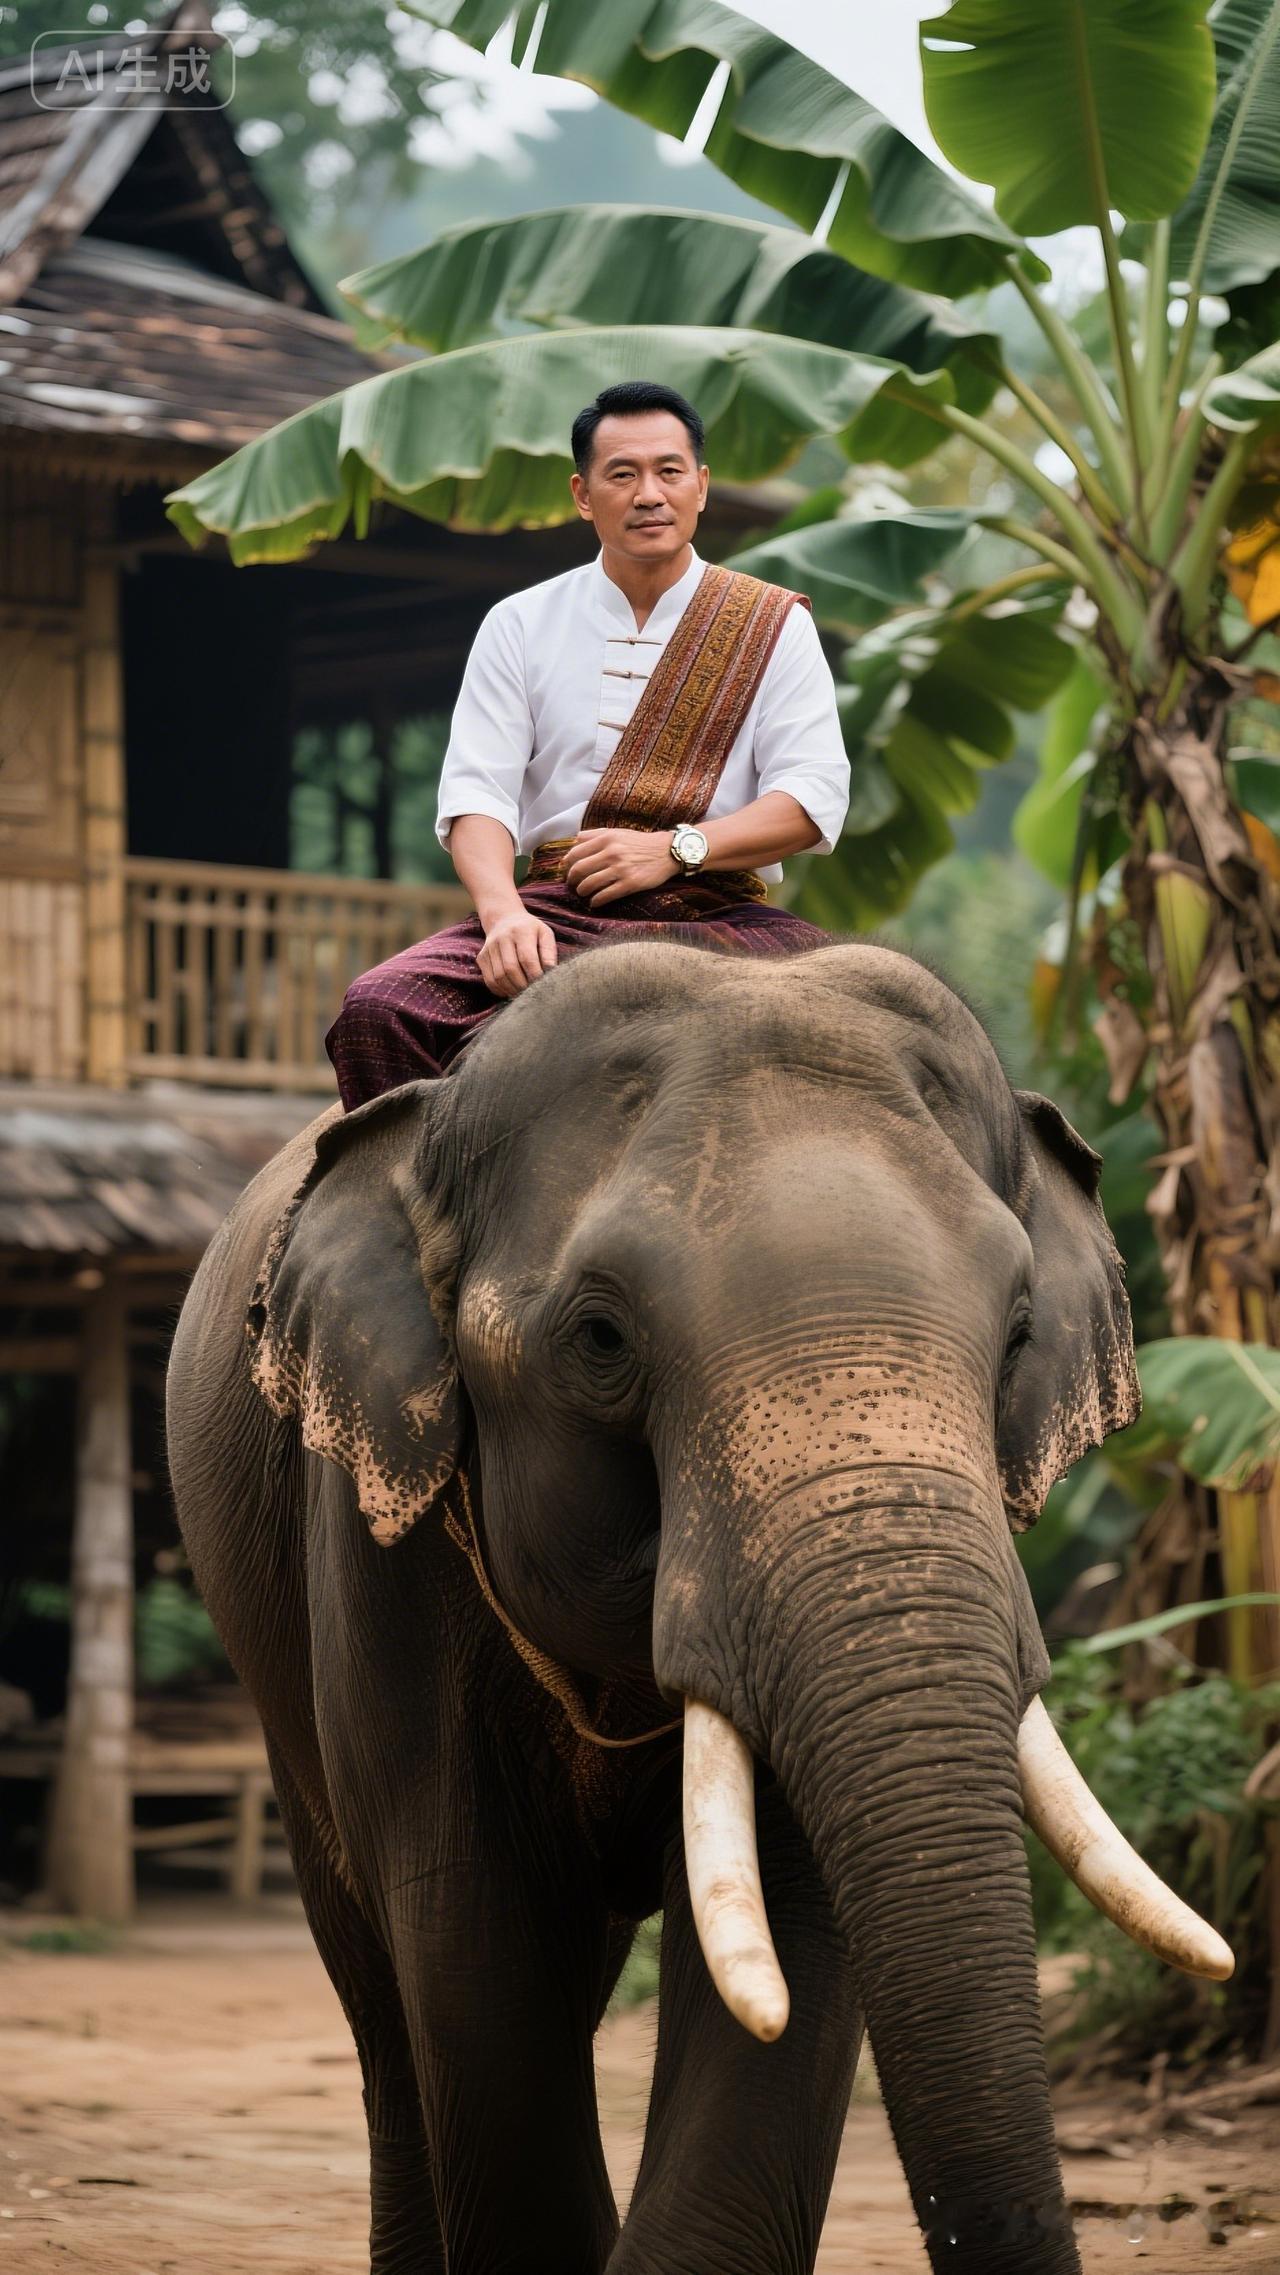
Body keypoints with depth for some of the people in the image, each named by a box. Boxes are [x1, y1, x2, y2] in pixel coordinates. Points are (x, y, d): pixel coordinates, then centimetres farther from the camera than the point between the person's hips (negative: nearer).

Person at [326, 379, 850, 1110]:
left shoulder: (773, 626, 12)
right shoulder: (520, 626, 16)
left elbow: (815, 799, 1)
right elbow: (475, 793, 4)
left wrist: (673, 849, -14)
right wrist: (503, 912, -17)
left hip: (713, 916, -1)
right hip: (552, 912, 1)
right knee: (378, 1009, -26)